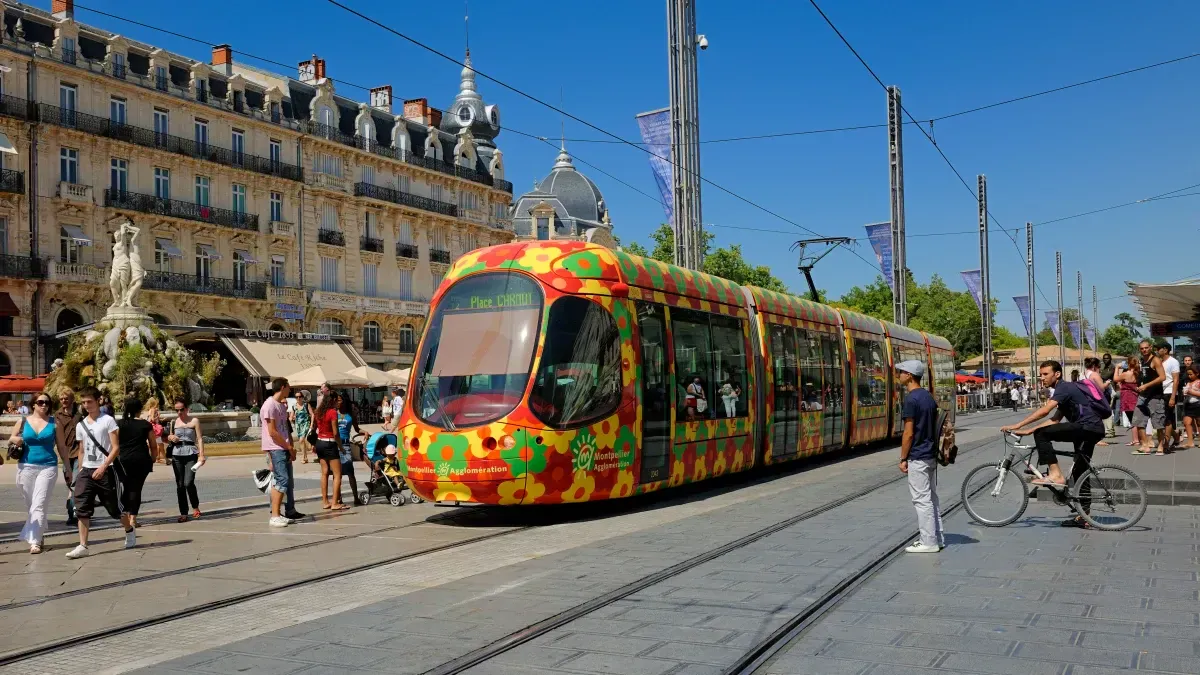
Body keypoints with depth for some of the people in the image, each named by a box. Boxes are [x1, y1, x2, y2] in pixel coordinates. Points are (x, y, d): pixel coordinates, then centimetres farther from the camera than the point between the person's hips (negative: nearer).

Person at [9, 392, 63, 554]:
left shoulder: (54, 423, 4)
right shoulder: (23, 422, 7)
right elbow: (10, 441, 16)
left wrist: (68, 467, 6)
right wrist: (14, 440, -8)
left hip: (48, 467, -2)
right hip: (26, 467, 2)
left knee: (39, 505, -11)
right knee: (30, 505, 11)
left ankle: (34, 541, -14)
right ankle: (38, 531, 30)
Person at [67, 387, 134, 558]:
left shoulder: (108, 420, -6)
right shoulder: (81, 425, 10)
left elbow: (116, 447, -10)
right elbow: (82, 451, 17)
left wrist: (103, 467, -19)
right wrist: (80, 471, 10)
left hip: (105, 471, -4)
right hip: (86, 470, 4)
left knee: (114, 507, 6)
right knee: (82, 508, -8)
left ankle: (129, 531, 31)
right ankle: (83, 546, -8)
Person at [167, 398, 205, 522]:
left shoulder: (194, 421, 1)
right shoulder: (173, 422, 10)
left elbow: (199, 438, -3)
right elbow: (169, 437, 22)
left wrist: (201, 455, -13)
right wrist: (170, 437, -2)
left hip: (191, 455, -3)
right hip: (177, 455, 4)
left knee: (188, 483, -15)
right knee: (180, 485, 4)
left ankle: (195, 507, 9)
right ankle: (183, 513, 11)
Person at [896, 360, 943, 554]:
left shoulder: (911, 399, -16)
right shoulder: (929, 396, 11)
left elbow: (909, 433, -18)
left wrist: (903, 458, -11)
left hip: (917, 457, -9)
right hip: (931, 454, 9)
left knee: (922, 499, -4)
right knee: (931, 497, 14)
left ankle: (928, 542, 0)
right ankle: (937, 538, 20)